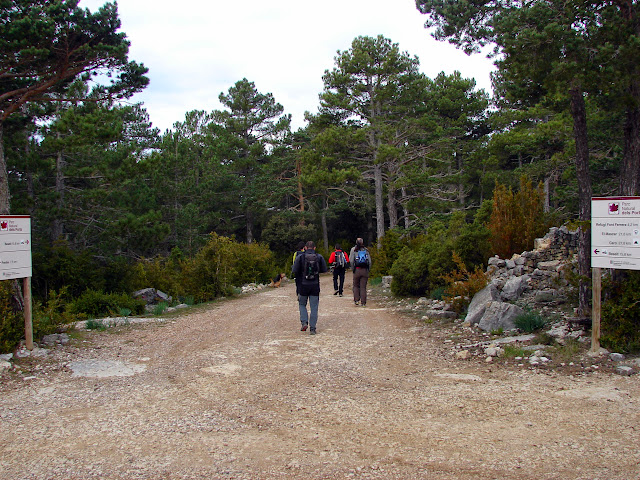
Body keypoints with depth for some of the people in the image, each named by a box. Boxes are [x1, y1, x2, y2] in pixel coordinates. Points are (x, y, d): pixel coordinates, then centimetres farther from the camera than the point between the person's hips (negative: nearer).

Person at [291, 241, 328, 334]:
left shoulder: (300, 257, -6)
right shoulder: (319, 257, -1)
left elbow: (294, 271, -10)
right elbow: (324, 270, 4)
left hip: (303, 284, -1)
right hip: (315, 285, 1)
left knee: (302, 304, 18)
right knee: (314, 307, 6)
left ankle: (304, 322, 0)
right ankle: (312, 328, 3)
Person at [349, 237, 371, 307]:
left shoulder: (353, 250, 1)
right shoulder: (366, 250, 8)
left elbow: (351, 261, -5)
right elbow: (370, 261, 5)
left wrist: (353, 269, 6)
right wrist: (368, 270, 12)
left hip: (357, 270, -2)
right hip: (365, 270, 2)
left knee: (356, 286, 12)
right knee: (363, 287, 4)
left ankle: (356, 300, 1)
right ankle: (363, 302, 1)